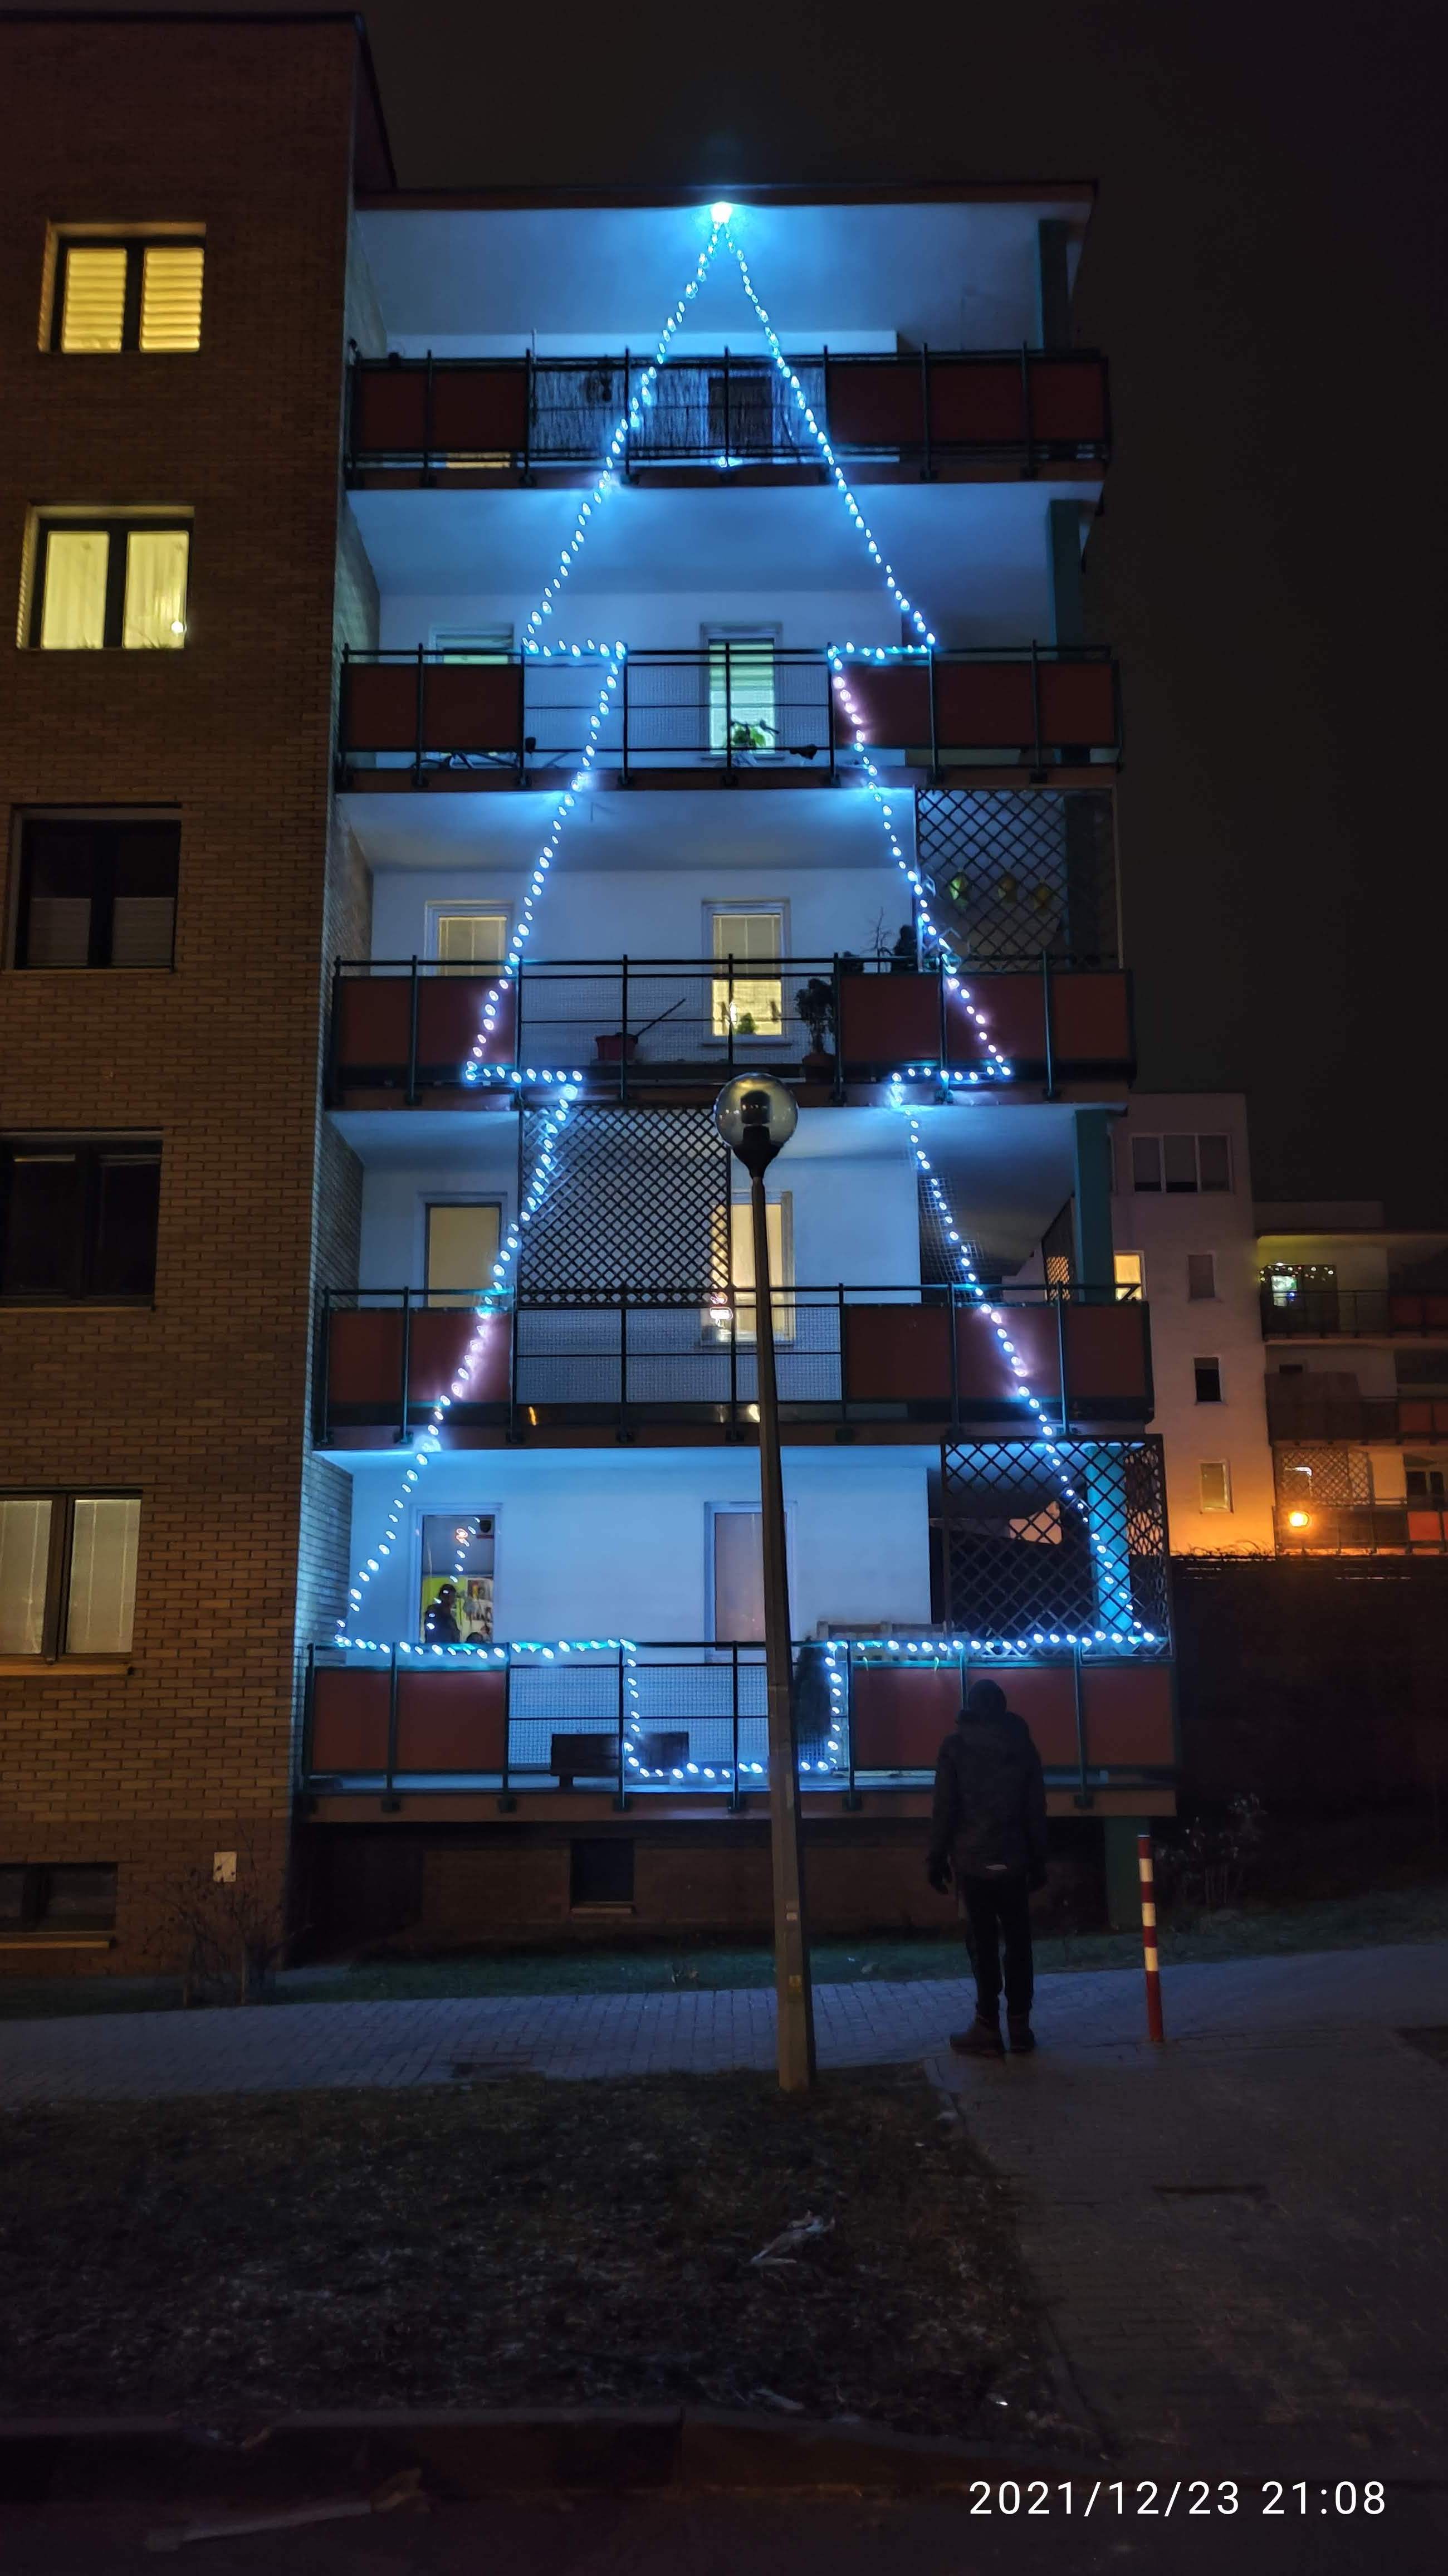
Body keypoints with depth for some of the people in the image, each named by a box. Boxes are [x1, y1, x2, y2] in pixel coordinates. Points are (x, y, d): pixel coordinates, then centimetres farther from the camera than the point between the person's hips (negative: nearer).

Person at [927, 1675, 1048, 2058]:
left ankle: (988, 2029, 2)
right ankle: (1020, 2026, 10)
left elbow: (944, 1809, -6)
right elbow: (1036, 1811, 7)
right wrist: (1038, 1862, 13)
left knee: (983, 1943, 1)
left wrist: (936, 1859, 1)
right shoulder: (1023, 1747, 6)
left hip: (973, 1860, -3)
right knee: (1018, 1942, 9)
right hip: (1013, 1860, 3)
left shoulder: (955, 1747, -4)